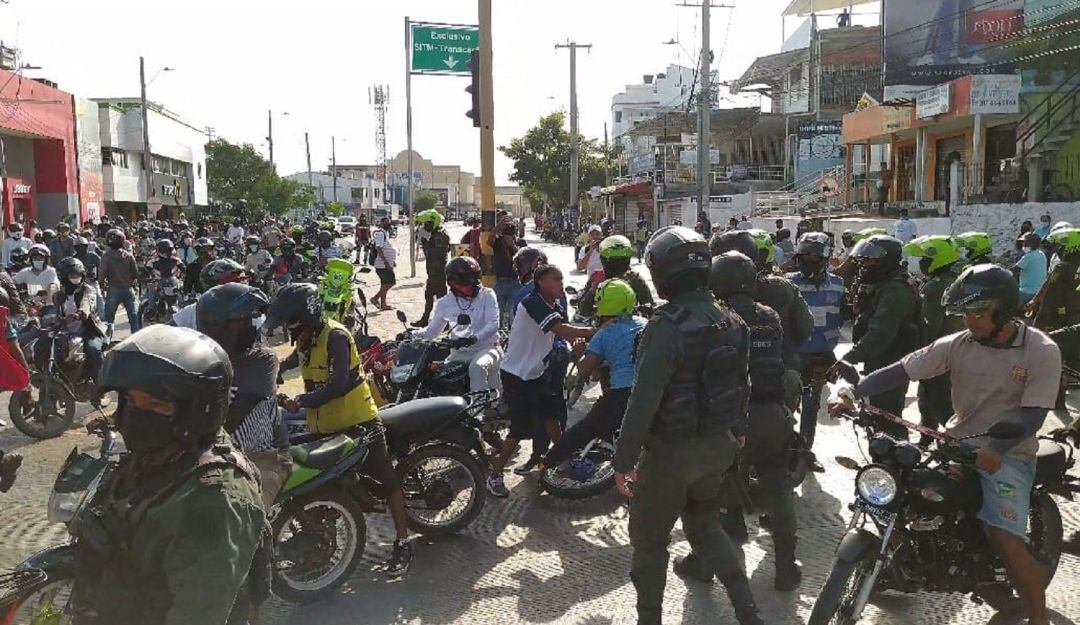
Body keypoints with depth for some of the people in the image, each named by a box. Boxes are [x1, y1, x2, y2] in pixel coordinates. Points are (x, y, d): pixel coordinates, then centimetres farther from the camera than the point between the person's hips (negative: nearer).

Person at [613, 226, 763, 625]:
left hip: (672, 450, -7)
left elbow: (643, 402, -25)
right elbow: (740, 387, 9)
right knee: (704, 523, 26)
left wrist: (624, 460, -16)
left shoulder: (666, 328, -24)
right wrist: (735, 434, 22)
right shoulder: (732, 322, -1)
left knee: (649, 536, 12)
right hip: (719, 445, 7)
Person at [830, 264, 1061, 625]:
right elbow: (901, 370, -8)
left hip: (1008, 453, -4)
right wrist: (854, 395, -21)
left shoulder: (1042, 351, -10)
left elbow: (1033, 414, -15)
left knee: (1006, 541, -20)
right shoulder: (958, 345, -3)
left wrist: (994, 450, -31)